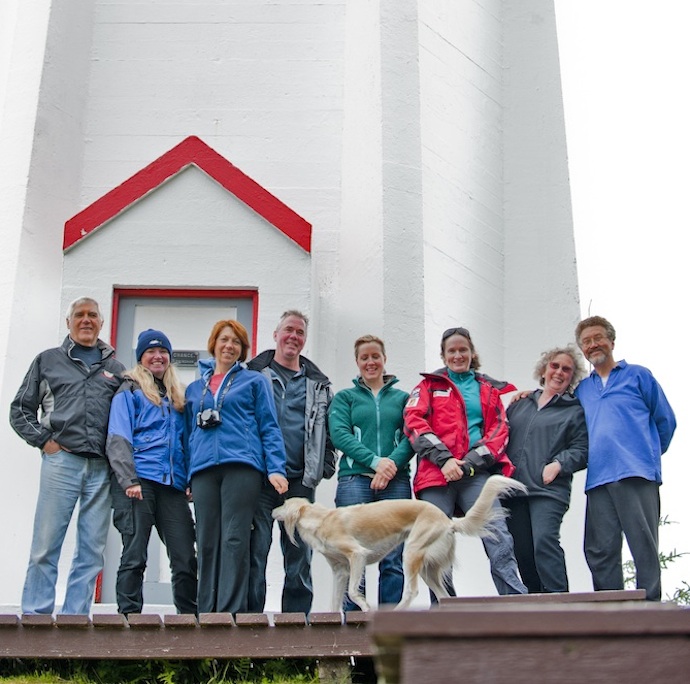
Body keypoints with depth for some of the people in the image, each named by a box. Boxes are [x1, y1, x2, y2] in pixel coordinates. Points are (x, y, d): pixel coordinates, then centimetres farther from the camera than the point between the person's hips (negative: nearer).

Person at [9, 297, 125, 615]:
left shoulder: (115, 369, 17)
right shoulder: (48, 360, 14)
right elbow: (20, 409, 13)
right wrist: (43, 440, 0)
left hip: (102, 469, 2)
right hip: (61, 461, -2)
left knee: (92, 552, 2)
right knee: (45, 549, -4)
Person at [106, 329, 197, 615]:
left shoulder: (177, 396, 23)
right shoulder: (129, 392, 8)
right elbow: (118, 439, -3)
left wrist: (191, 480, 7)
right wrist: (129, 480, -15)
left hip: (172, 484, 5)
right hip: (139, 481, -4)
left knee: (185, 558, -2)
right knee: (135, 556, -7)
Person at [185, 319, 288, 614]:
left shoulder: (254, 381, 13)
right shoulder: (194, 388, 23)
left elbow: (269, 427, 6)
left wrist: (276, 468, -7)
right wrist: (185, 478, 15)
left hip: (242, 465, -3)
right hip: (203, 470, 4)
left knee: (234, 541, -11)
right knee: (207, 543, 1)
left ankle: (231, 613, -12)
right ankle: (207, 614, 5)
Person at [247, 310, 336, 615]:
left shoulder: (318, 384, 18)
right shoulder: (253, 374, 9)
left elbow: (328, 429, 17)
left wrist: (326, 466, 5)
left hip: (301, 482, 3)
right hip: (259, 479, -3)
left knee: (300, 560, 6)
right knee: (255, 554, -4)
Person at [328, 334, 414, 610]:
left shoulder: (402, 398, 17)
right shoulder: (345, 397, 14)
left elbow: (411, 436, 4)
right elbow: (339, 435, -2)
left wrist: (392, 464, -14)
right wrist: (375, 460, -14)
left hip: (395, 481, 1)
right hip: (354, 481, -1)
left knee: (393, 559, -2)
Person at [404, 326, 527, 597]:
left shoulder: (488, 389, 20)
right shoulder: (430, 385, 17)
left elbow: (499, 429, 9)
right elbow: (414, 422, 3)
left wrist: (469, 462, -7)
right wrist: (444, 458, -11)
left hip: (477, 473, 0)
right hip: (436, 473, 0)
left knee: (498, 537, -17)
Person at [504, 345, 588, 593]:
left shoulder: (576, 410, 10)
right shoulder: (520, 404, 22)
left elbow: (581, 450, 0)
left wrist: (558, 465, -15)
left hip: (548, 489, -4)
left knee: (544, 541, -21)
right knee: (522, 552, 2)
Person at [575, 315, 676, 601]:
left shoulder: (637, 375, 11)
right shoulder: (582, 389, 21)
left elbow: (665, 420, 11)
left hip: (636, 473, -4)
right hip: (598, 478, 4)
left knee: (644, 546, -7)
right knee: (599, 551, 1)